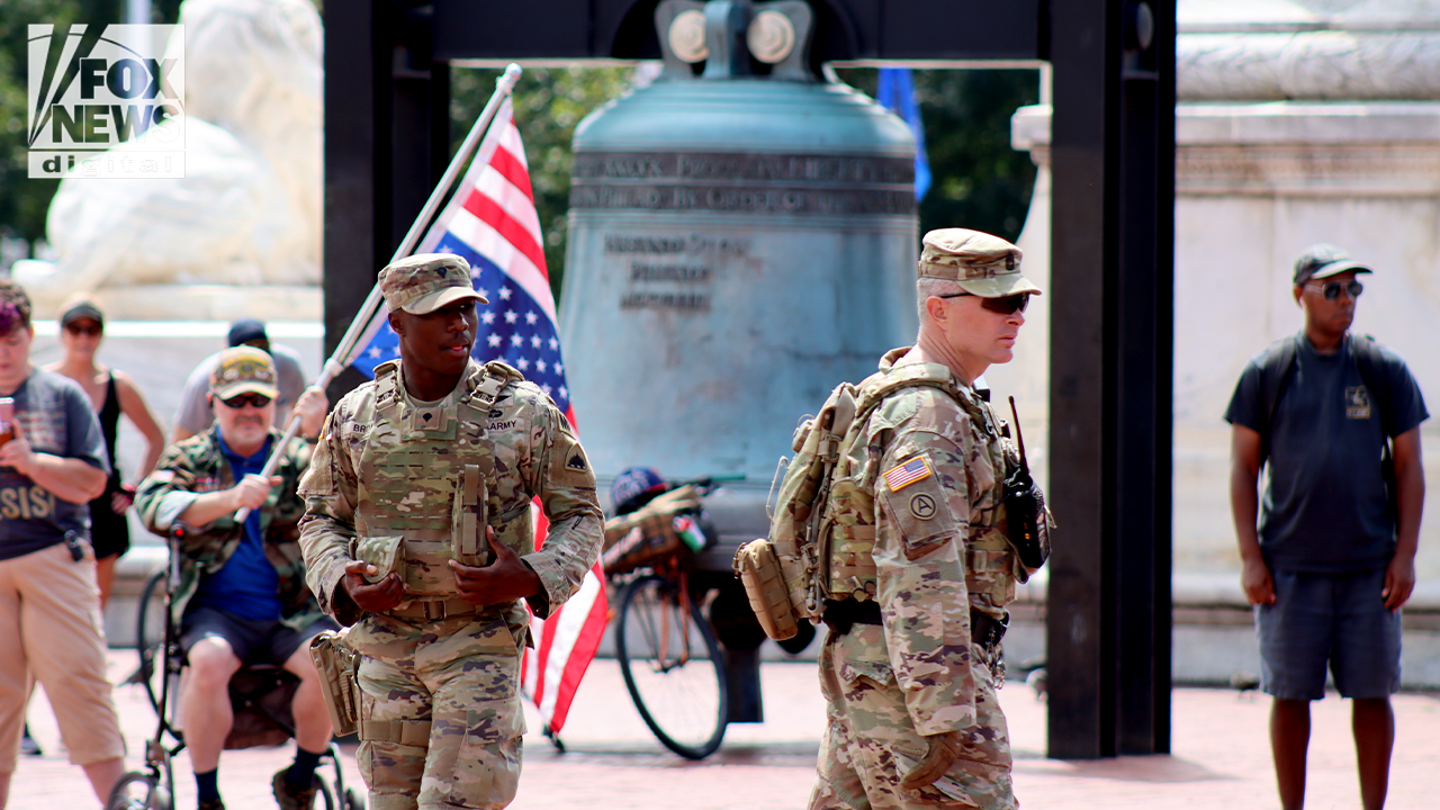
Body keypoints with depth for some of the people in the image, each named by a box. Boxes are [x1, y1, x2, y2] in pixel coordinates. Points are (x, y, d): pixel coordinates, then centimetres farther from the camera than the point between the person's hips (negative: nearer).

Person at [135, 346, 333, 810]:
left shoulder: (297, 458, 11)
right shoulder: (189, 458, 9)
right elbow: (154, 509, -12)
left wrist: (319, 435, -23)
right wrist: (229, 499, -27)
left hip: (292, 614, 1)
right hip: (216, 611, -1)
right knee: (209, 661, -33)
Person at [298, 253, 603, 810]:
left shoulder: (523, 412, -3)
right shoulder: (355, 418, 4)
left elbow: (579, 514, 3)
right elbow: (322, 518, 14)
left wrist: (532, 578, -15)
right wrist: (343, 582, -7)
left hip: (482, 643, -3)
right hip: (387, 640, 3)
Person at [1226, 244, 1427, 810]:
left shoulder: (1385, 370, 6)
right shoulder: (1267, 372, 3)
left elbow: (1408, 467, 8)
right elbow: (1243, 467, 4)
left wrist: (1405, 555, 0)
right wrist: (1251, 557, -4)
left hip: (1370, 566, 1)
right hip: (1290, 566, -1)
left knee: (1373, 693, 3)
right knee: (1290, 694, 2)